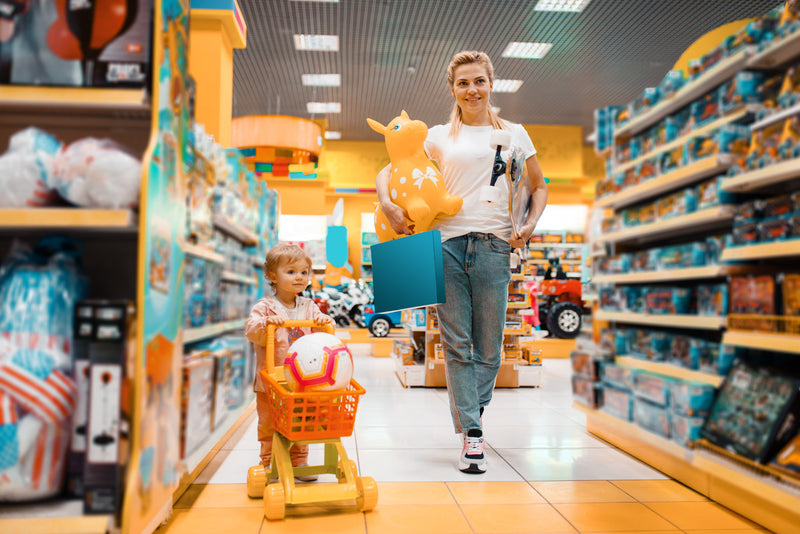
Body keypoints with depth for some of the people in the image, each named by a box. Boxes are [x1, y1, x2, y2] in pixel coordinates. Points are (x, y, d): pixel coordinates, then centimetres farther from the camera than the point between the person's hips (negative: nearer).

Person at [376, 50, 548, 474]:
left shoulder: (514, 134, 16)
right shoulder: (439, 137, 13)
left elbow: (539, 186, 21)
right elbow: (388, 171, 12)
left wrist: (530, 224, 3)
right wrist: (388, 205, -8)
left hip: (494, 245, 1)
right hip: (447, 243, 0)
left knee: (488, 347, 3)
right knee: (457, 344, -1)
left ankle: (469, 420, 23)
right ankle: (472, 435, 5)